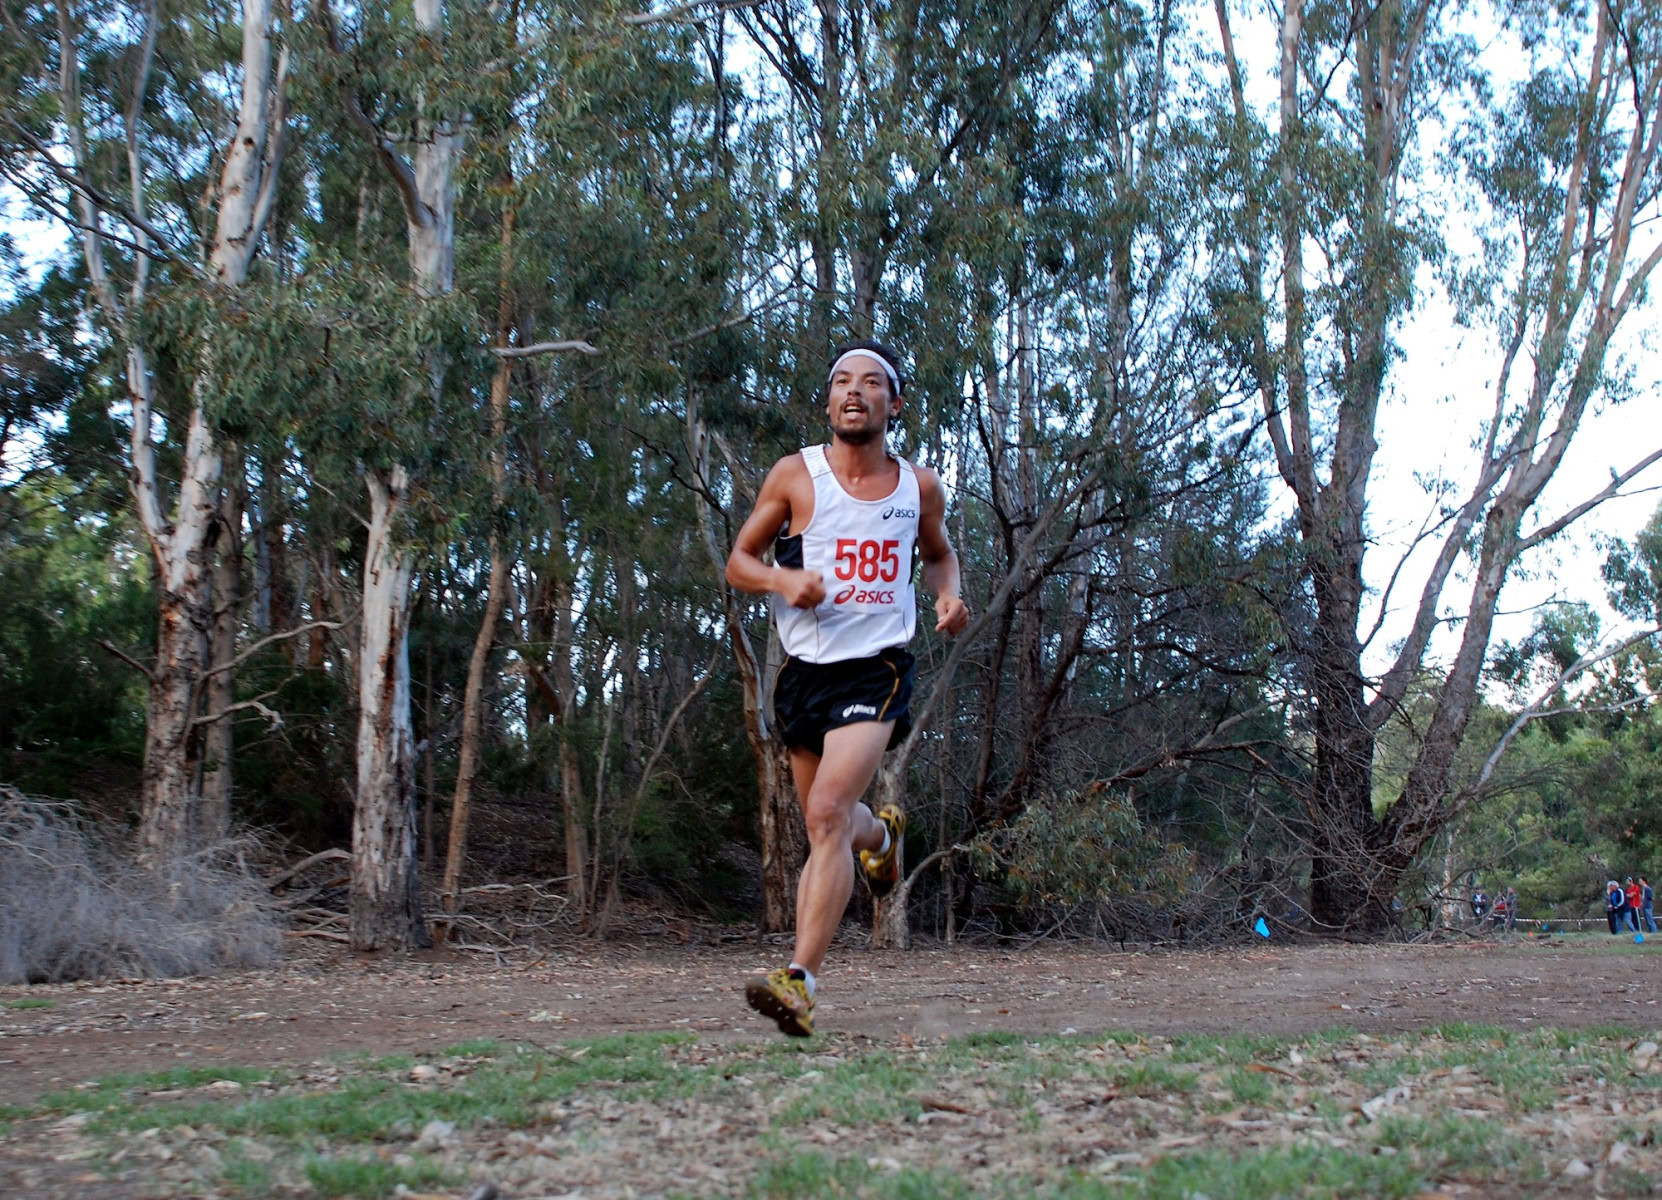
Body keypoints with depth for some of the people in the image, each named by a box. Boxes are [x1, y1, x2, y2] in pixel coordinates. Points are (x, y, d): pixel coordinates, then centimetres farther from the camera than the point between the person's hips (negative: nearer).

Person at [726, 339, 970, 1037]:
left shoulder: (919, 487, 3)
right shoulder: (794, 475, -2)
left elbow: (938, 552, 22)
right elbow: (738, 561, 5)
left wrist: (949, 595, 0)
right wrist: (783, 580, -17)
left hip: (876, 668, -2)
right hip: (804, 669, 2)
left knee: (829, 810, -22)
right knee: (827, 824, 15)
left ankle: (800, 981, -26)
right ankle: (881, 832, 53)